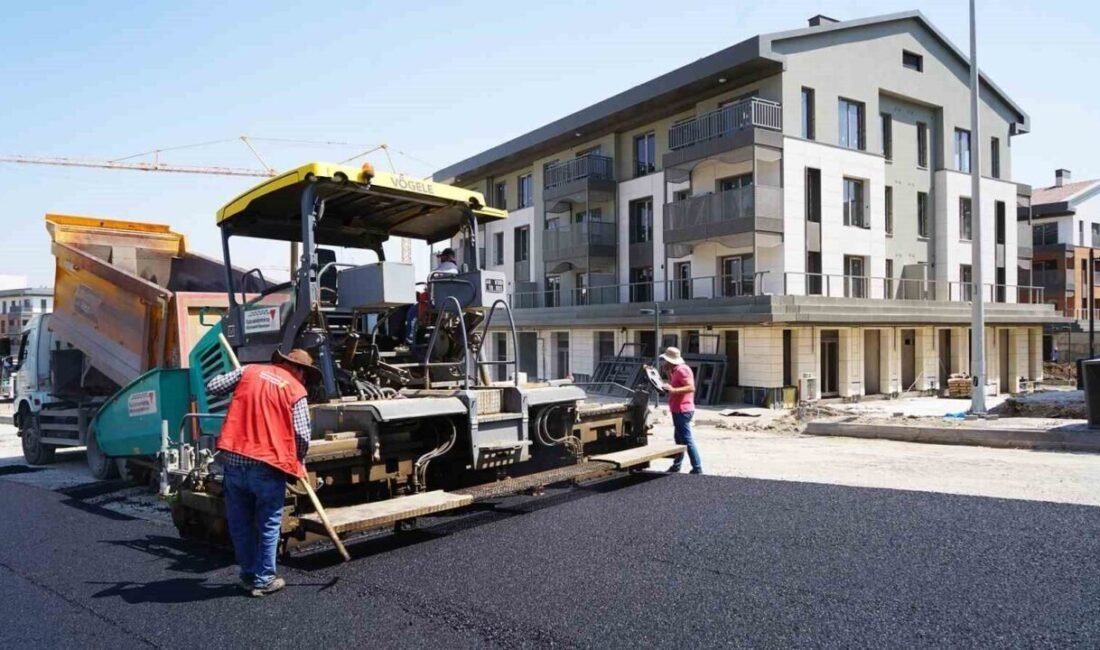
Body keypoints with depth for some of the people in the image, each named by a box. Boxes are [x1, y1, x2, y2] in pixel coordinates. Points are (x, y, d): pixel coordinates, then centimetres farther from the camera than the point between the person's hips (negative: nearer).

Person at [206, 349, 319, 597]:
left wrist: (236, 384, 30)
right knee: (268, 525, 10)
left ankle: (248, 575, 27)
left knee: (240, 522, 17)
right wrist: (297, 462, 12)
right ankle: (263, 580, 17)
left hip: (233, 458, 4)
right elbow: (302, 435, -7)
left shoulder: (249, 370, 9)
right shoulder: (296, 390, -1)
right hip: (267, 464, -4)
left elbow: (212, 387, 11)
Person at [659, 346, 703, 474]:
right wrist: (668, 373, 11)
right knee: (679, 438, 19)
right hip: (678, 410, 11)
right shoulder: (676, 370, 14)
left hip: (682, 410, -11)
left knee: (687, 440, -8)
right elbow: (674, 385, 17)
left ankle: (697, 468, -6)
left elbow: (691, 388, -26)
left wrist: (673, 390, -33)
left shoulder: (681, 370, -18)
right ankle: (676, 465, 31)